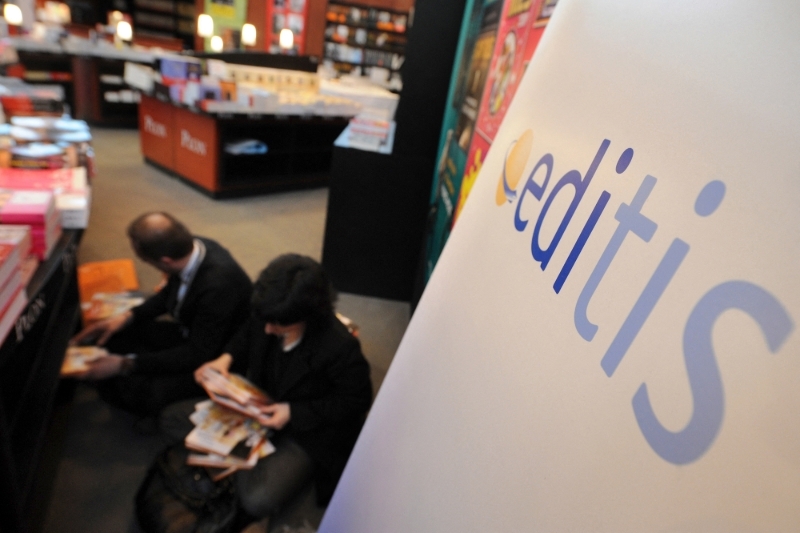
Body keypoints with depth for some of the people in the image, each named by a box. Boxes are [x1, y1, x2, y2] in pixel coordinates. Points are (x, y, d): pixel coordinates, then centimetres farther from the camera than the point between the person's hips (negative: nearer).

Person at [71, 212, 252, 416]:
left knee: (142, 391, -25)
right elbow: (170, 292, 10)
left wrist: (124, 364, -21)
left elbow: (197, 355, -27)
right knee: (116, 335, -1)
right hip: (191, 332, 8)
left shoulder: (218, 284, -36)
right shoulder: (190, 246, -13)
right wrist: (127, 316, -3)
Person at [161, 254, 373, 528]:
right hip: (257, 405, 6)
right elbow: (247, 335, 6)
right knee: (171, 419, 2)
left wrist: (294, 413, -24)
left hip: (305, 430, -5)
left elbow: (355, 401, -19)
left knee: (258, 500, -27)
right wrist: (226, 358, -14)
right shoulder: (269, 314, -19)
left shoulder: (340, 347, -35)